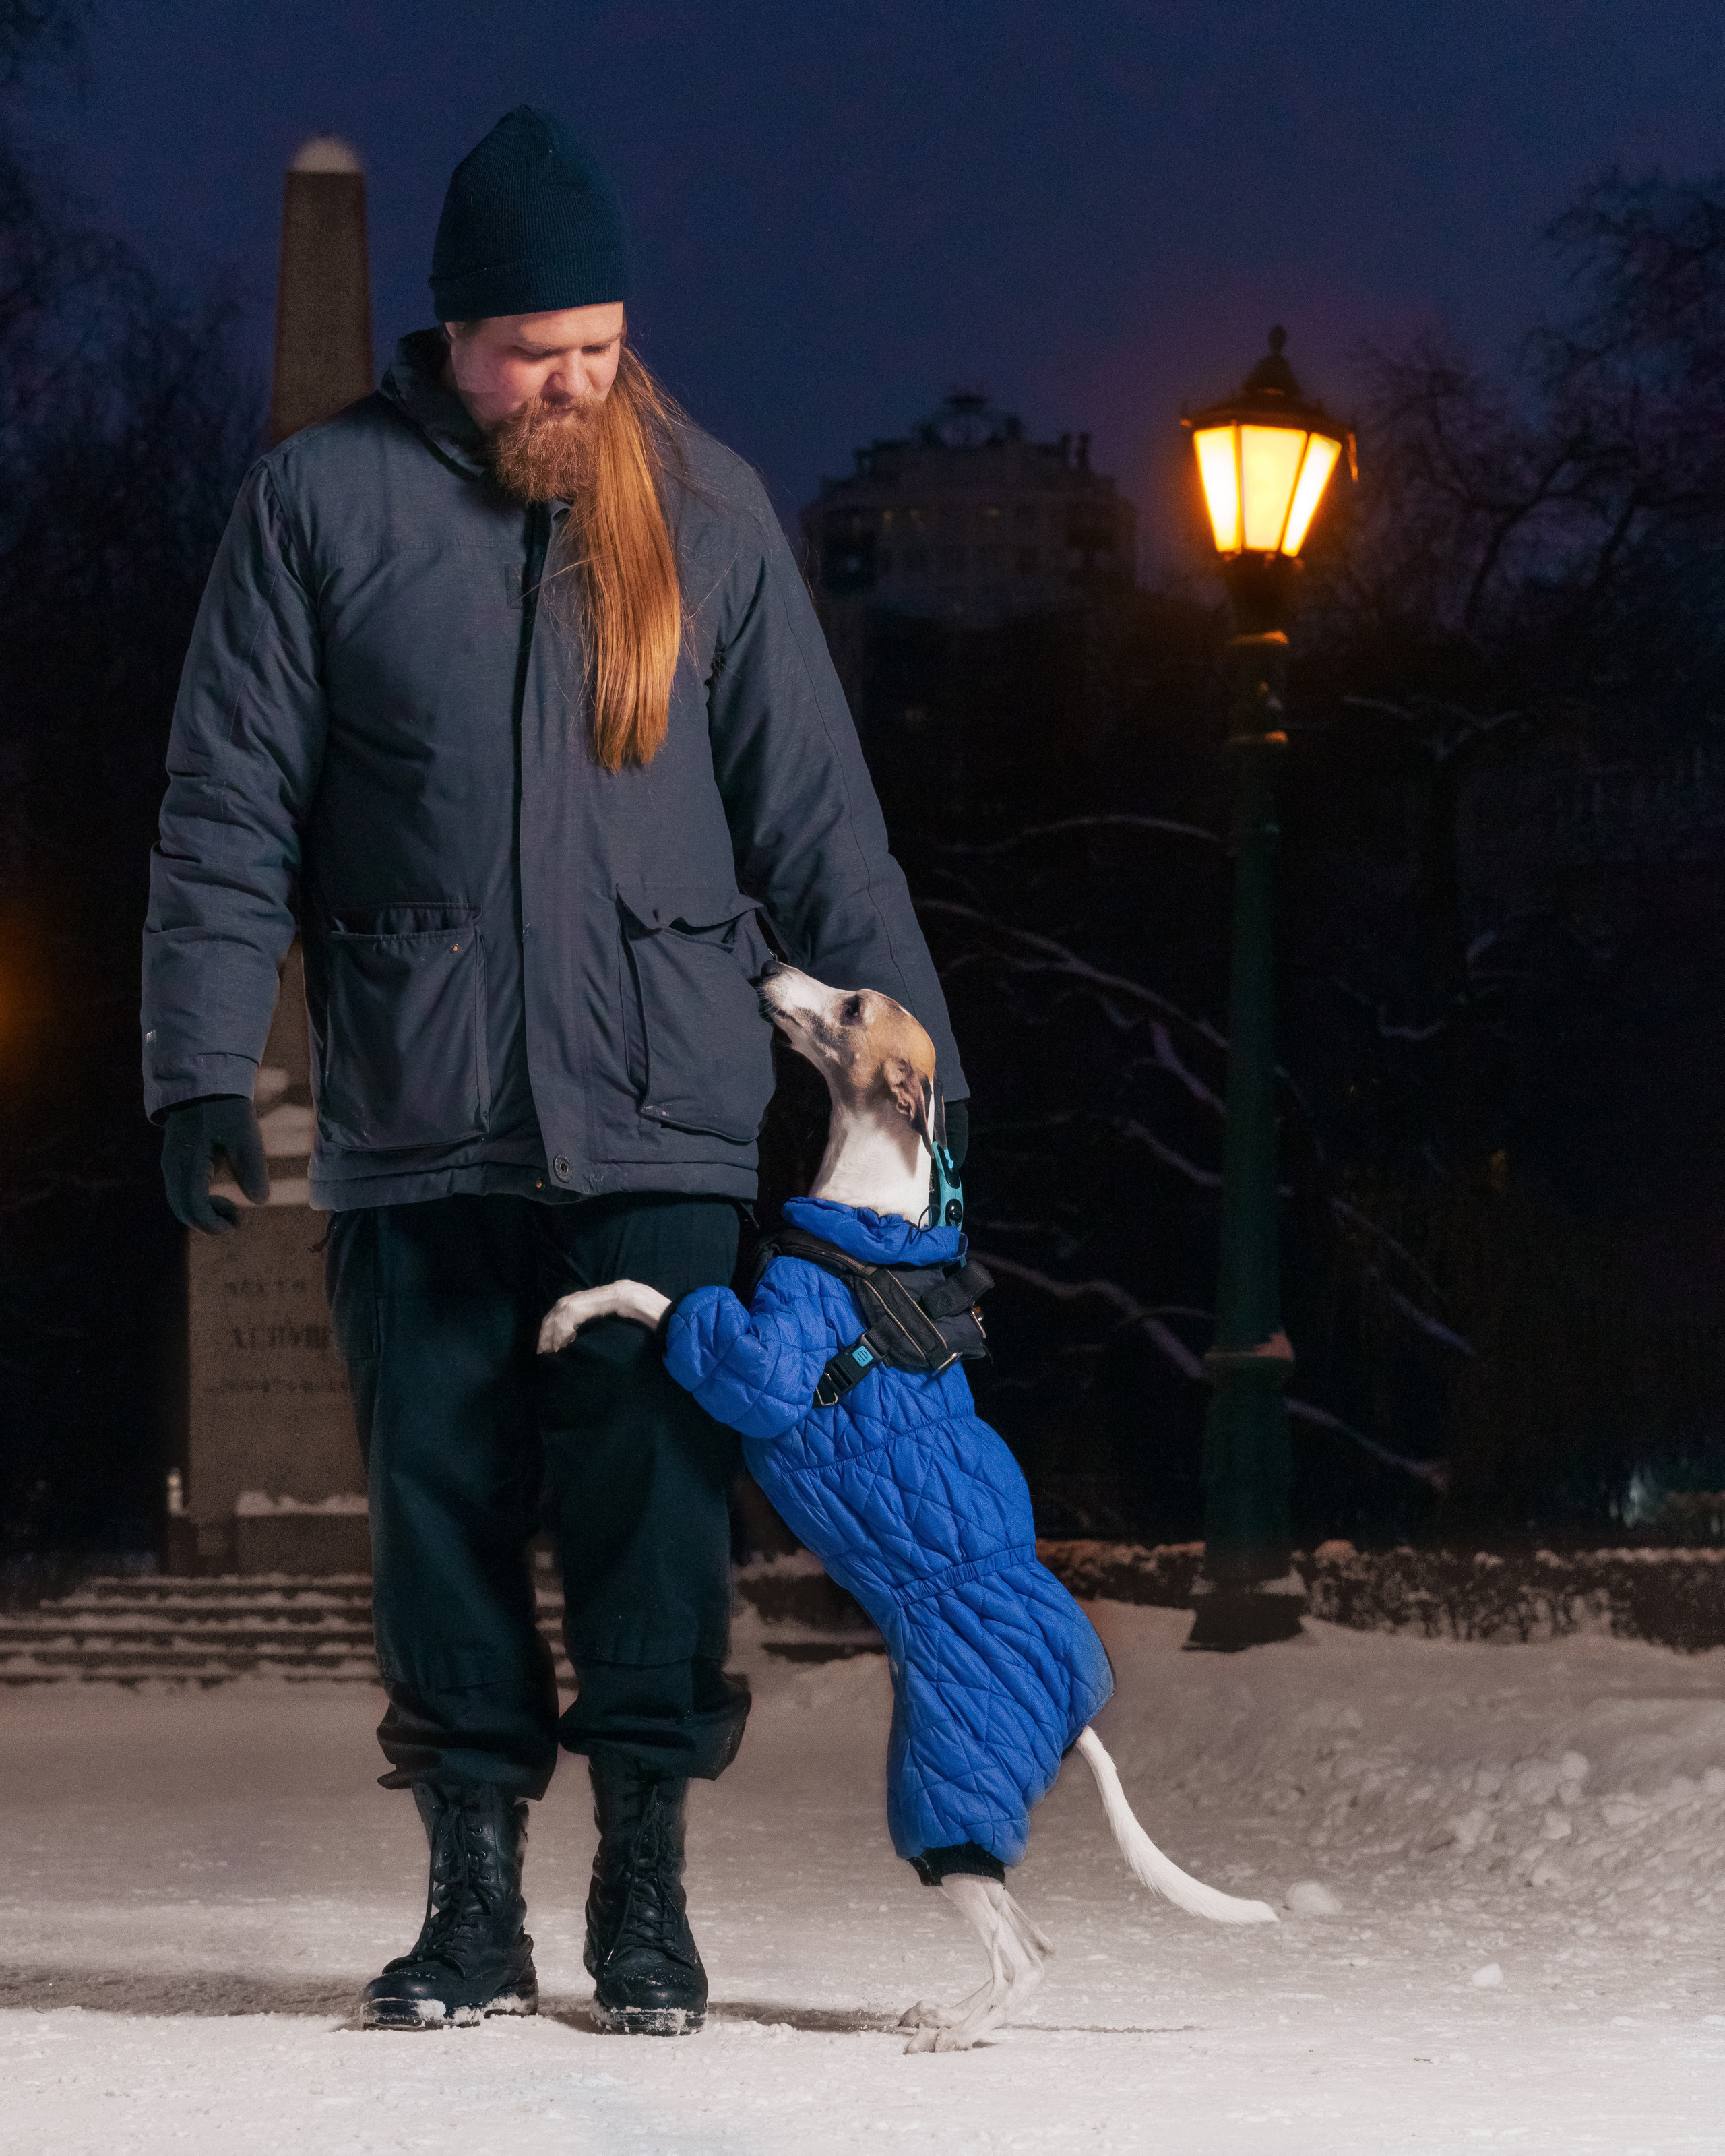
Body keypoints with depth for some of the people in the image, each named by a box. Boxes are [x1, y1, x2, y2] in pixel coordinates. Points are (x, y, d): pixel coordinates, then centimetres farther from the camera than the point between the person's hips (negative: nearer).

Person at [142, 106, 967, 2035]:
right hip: (414, 1126, 0)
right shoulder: (325, 501, 3)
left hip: (660, 1117, 0)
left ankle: (645, 1892, 6)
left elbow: (812, 808, 11)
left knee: (653, 1501, -3)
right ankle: (473, 1895, 11)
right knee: (441, 1509, 3)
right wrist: (203, 1065, -5)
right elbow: (229, 809, 4)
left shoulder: (705, 510, 8)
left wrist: (906, 1045, 6)